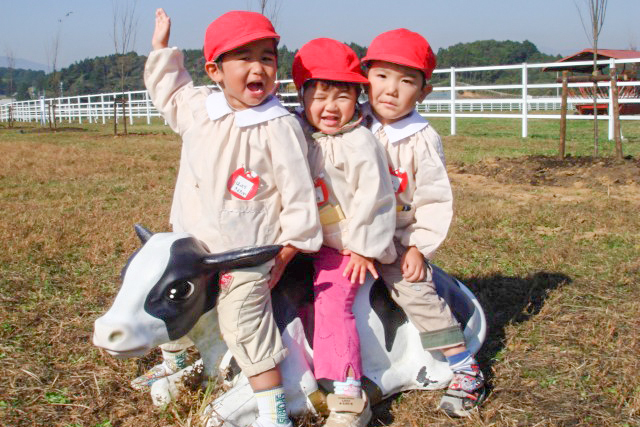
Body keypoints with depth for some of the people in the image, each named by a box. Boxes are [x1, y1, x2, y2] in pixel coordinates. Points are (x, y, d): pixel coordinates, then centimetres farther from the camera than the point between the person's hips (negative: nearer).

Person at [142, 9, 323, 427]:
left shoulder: (280, 127, -17)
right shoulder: (198, 108, 1)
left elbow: (298, 195, -13)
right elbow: (167, 89, 25)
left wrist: (285, 254, -9)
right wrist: (161, 44, 20)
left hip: (247, 259, -7)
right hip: (191, 249, 7)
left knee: (247, 330, -8)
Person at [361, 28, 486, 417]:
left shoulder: (422, 139, -8)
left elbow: (434, 200, -6)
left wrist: (419, 247, -11)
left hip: (399, 238, -4)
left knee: (413, 288, -16)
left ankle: (462, 364, -6)